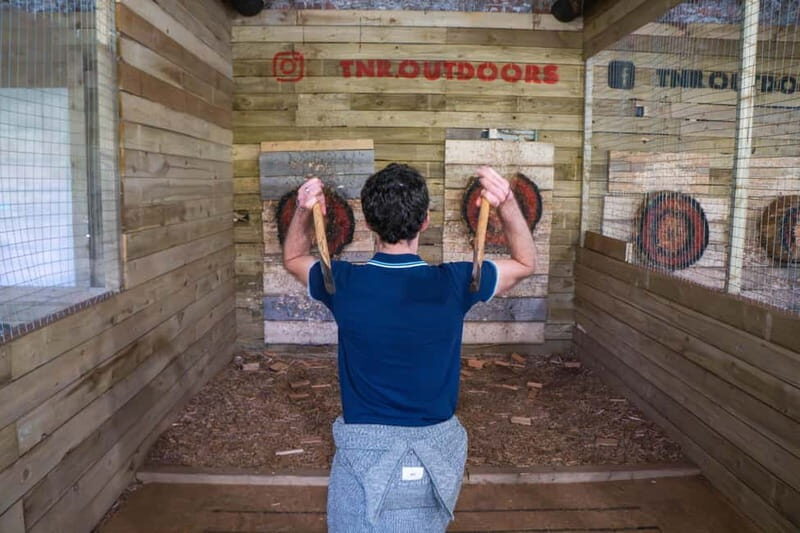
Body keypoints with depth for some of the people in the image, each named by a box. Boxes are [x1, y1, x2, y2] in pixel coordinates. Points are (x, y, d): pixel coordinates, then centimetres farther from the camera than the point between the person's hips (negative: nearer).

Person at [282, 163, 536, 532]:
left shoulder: (344, 283, -15)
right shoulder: (454, 284, -15)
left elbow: (293, 258, 10)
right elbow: (525, 263, 5)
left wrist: (303, 211, -6)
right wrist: (507, 203, -7)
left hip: (365, 456, -1)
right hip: (435, 456, 2)